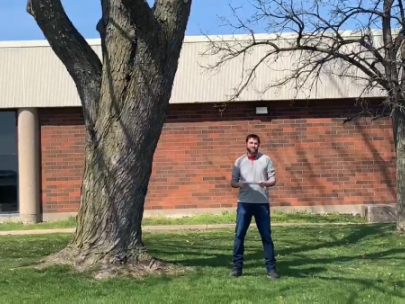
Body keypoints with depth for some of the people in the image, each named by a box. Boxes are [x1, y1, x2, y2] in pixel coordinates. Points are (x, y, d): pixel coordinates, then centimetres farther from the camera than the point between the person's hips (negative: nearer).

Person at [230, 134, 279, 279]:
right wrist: (239, 184, -16)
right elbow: (233, 182, 6)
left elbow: (273, 179, 1)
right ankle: (237, 266, 7)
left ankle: (271, 268, 6)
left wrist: (266, 183, -21)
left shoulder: (266, 159, 4)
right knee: (239, 235, -1)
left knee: (266, 235, 1)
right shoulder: (239, 161, 7)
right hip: (244, 203, 1)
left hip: (262, 203, -1)